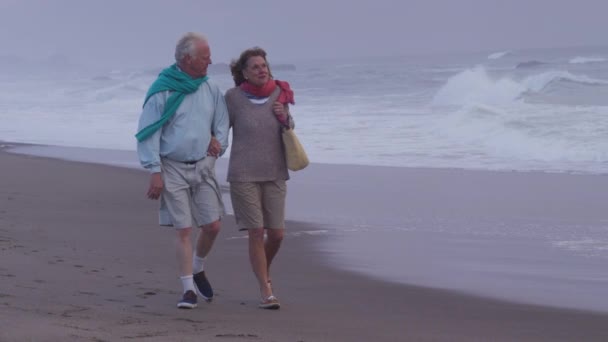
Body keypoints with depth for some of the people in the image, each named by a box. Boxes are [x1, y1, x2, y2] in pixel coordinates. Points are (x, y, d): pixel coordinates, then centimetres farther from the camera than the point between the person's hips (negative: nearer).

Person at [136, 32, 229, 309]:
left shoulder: (211, 90, 6)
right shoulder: (162, 91, -9)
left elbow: (222, 122, 19)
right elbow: (148, 133, -9)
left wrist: (219, 141, -1)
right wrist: (155, 171, -13)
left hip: (203, 166, 4)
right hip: (173, 169, -4)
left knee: (212, 225, 2)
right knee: (183, 230, -4)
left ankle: (197, 270, 30)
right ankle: (189, 289, 4)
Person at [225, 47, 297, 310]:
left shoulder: (279, 94, 2)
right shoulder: (234, 97, -6)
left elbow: (290, 129, 14)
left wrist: (285, 119, -6)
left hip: (274, 174, 3)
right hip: (244, 175, -3)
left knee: (276, 233, 3)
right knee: (256, 232, -6)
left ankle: (264, 273, 33)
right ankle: (266, 291, 3)